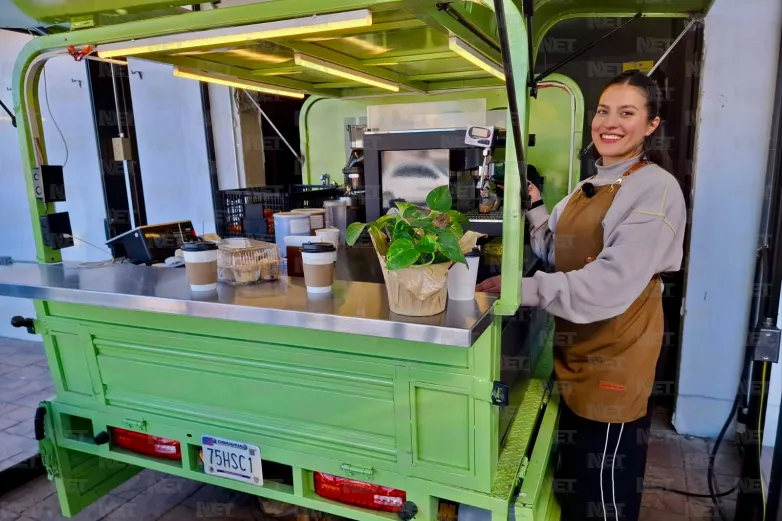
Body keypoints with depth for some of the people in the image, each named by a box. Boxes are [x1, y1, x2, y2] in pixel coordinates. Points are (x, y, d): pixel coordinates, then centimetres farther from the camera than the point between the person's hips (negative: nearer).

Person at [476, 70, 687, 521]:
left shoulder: (656, 188, -17)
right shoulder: (593, 186, 12)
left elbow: (613, 282, -27)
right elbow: (559, 252, 8)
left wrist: (525, 288, -26)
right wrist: (533, 208, -2)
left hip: (617, 353, -8)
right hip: (579, 348, 8)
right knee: (576, 475, 25)